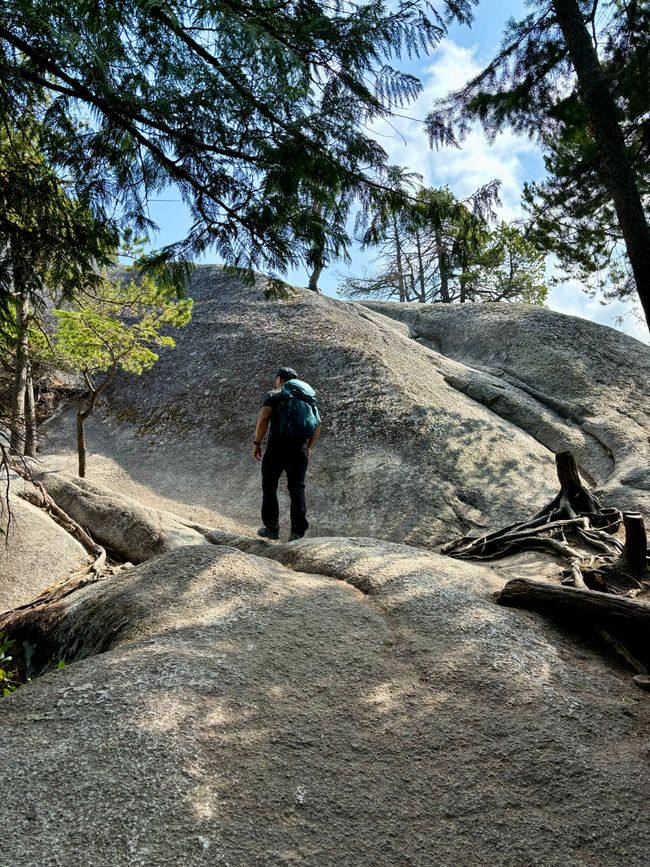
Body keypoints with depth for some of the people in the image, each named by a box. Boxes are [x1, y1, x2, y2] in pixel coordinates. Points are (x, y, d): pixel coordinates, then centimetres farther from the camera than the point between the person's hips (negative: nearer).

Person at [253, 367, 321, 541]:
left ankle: (271, 528, 16)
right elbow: (317, 423, 12)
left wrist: (257, 443, -5)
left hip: (277, 448, -3)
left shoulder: (273, 396, 3)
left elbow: (263, 418, -11)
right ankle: (298, 531, -4)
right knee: (297, 489, 5)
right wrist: (309, 447, 17)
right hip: (300, 449, 4)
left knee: (269, 486, 12)